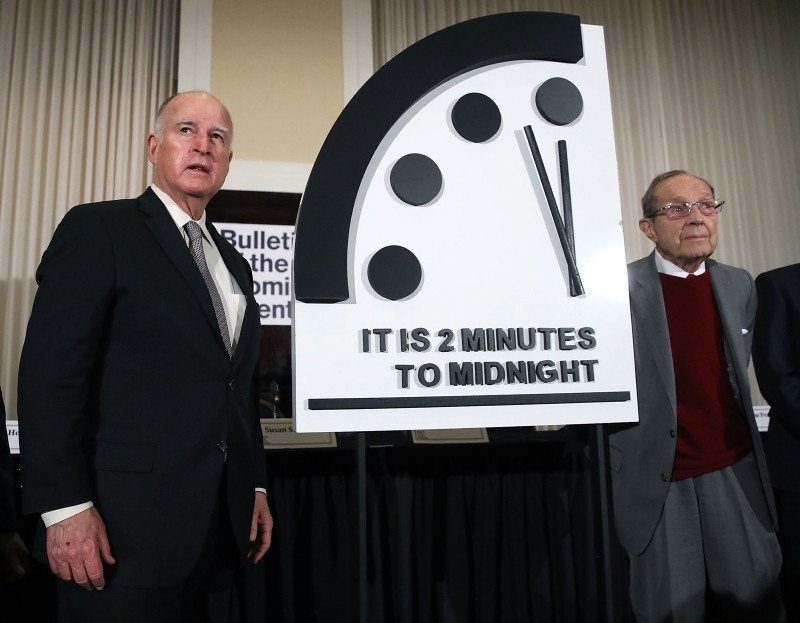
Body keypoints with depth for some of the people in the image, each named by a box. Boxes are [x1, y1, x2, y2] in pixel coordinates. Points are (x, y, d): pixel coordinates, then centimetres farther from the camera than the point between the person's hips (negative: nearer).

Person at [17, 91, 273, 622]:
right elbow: (51, 371, -11)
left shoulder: (234, 264, 16)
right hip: (128, 524, -6)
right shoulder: (98, 229, -4)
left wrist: (256, 486, 13)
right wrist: (65, 506, -17)